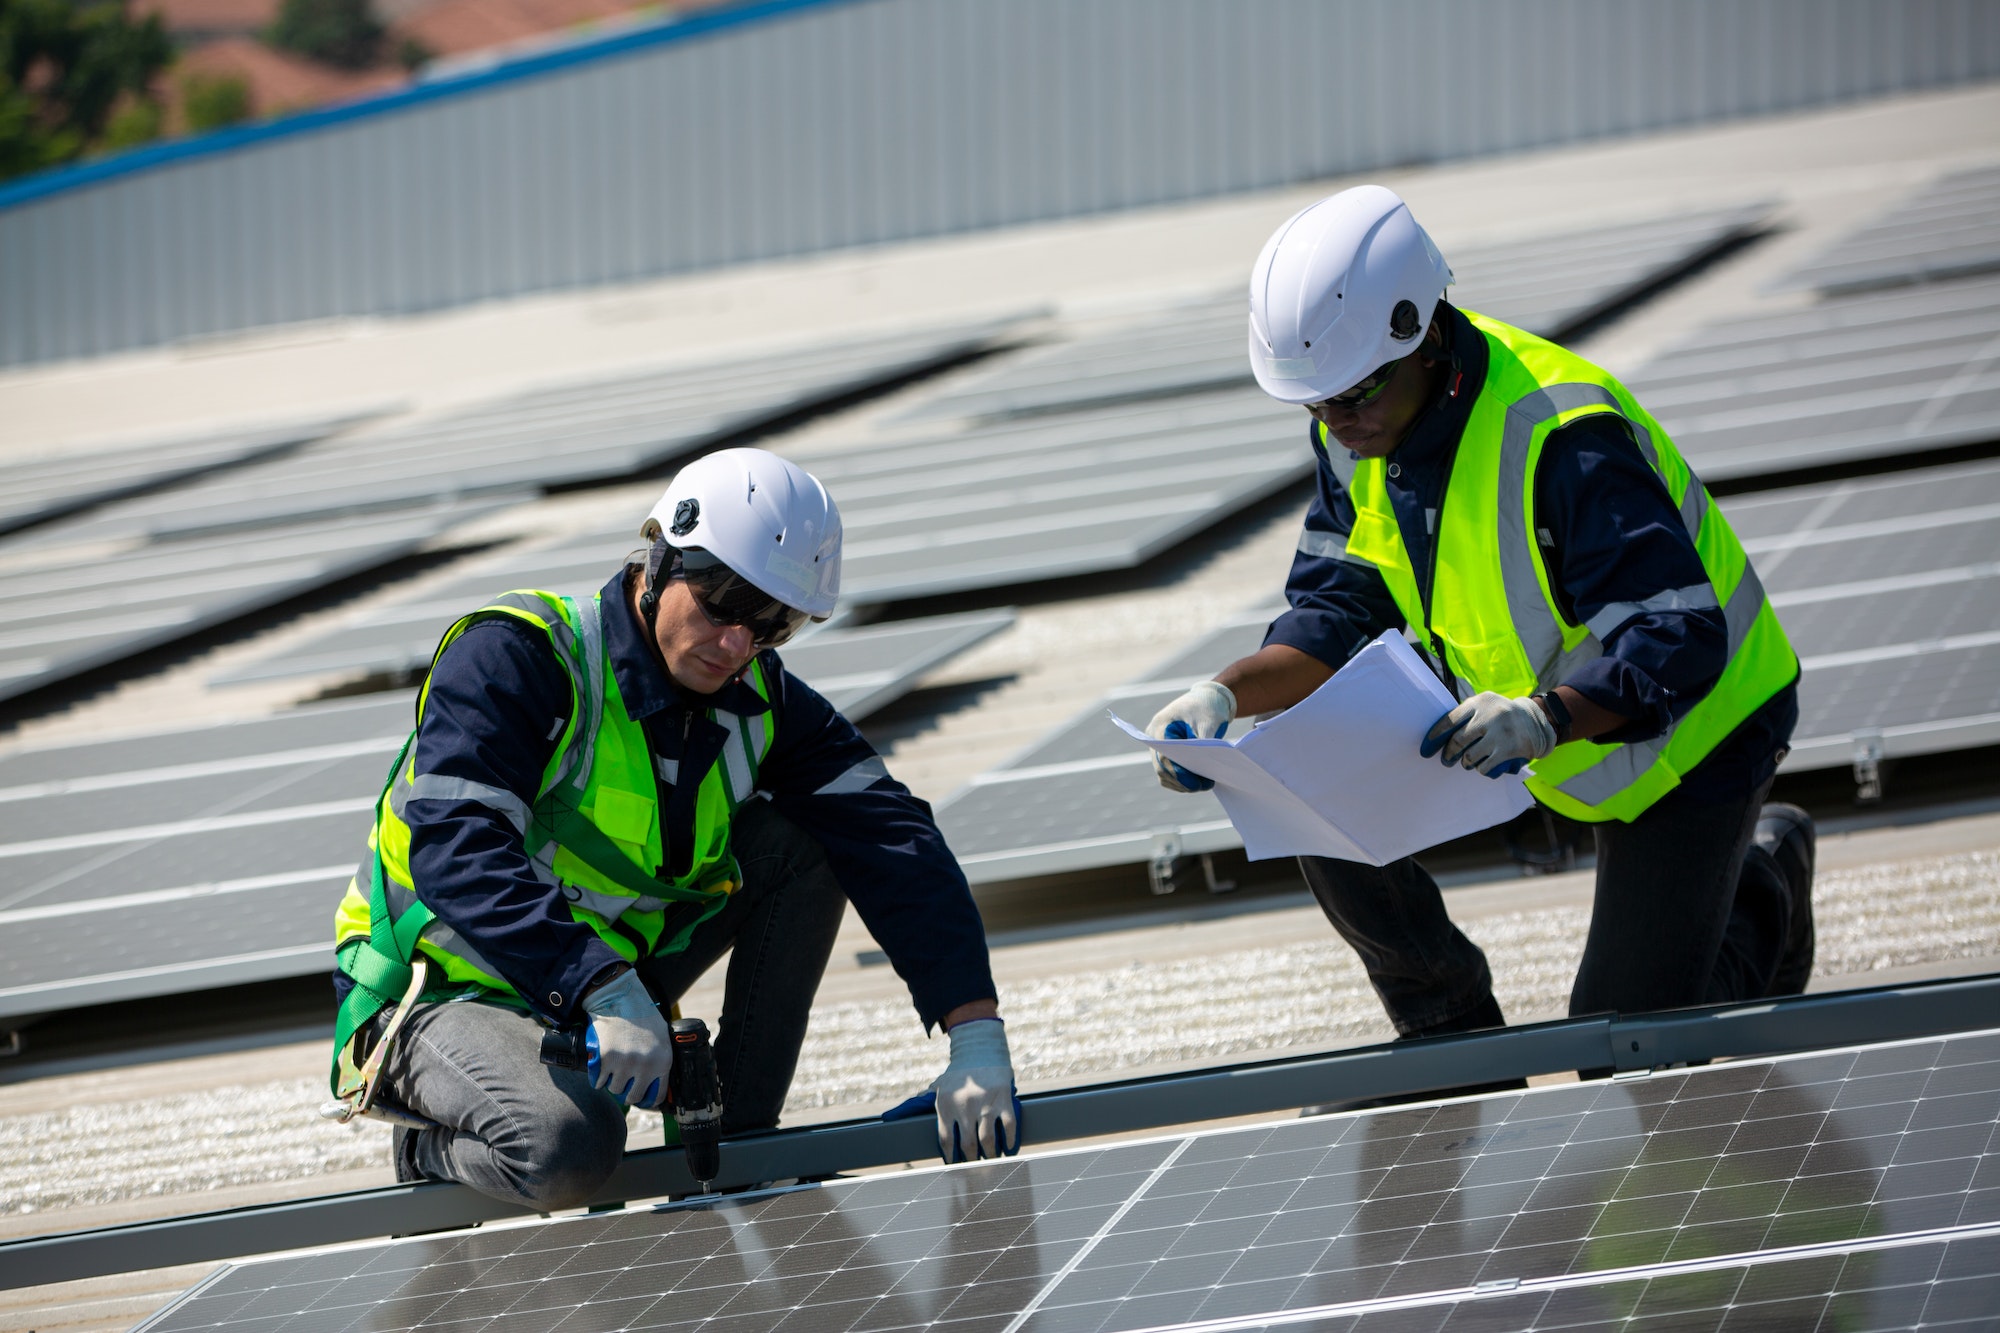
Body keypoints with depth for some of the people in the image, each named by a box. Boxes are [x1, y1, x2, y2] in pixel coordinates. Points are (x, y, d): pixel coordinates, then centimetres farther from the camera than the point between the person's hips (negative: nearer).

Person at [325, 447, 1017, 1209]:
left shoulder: (760, 704, -4)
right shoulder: (513, 655, -23)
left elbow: (895, 844, -11)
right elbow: (456, 851, -35)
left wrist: (977, 1038, -25)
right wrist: (609, 992, -46)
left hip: (609, 977, 7)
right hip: (443, 994, -6)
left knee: (803, 840, -7)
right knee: (567, 1147, -37)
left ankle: (739, 1142, -1)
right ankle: (435, 1152, -1)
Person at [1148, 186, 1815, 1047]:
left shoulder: (1560, 436, -35)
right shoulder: (1357, 429, -11)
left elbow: (1679, 642, -37)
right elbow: (1338, 617, -7)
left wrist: (1546, 717, -53)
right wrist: (1227, 694, -25)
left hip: (1690, 724, -7)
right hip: (1517, 707, 7)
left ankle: (1763, 885, 27)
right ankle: (1449, 1033, 5)